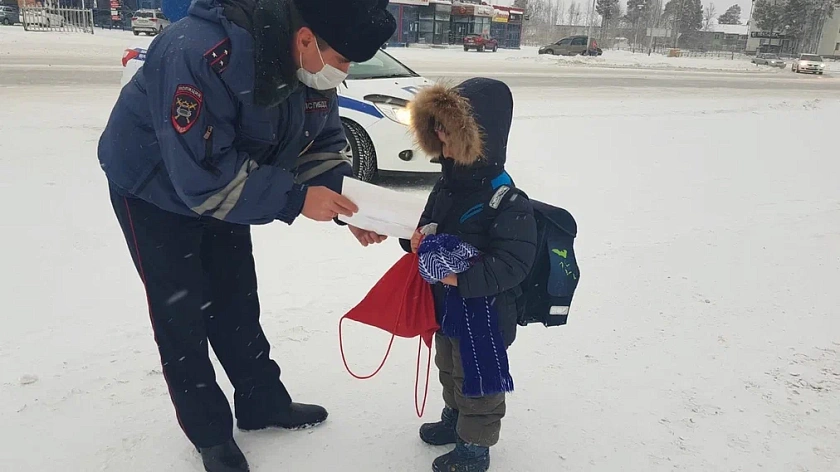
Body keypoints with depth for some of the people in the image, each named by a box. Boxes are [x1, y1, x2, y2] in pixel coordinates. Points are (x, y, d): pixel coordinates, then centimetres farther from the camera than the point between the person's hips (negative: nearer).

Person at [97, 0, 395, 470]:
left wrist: (348, 202, -19)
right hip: (155, 188, -6)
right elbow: (202, 173, -39)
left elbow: (322, 144, -3)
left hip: (224, 184, 6)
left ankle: (264, 403, 31)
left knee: (236, 302, 14)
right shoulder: (200, 53, -39)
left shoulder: (315, 65, -15)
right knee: (182, 312, 1)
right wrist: (296, 199, -36)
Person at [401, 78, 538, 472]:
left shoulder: (506, 201, -26)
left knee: (477, 379, 11)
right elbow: (430, 223, 13)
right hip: (446, 305, 9)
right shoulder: (448, 182, 0)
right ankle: (454, 419, 51)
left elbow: (513, 263, -28)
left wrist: (464, 276, -35)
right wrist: (419, 238, -9)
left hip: (484, 312, -8)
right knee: (450, 370, 27)